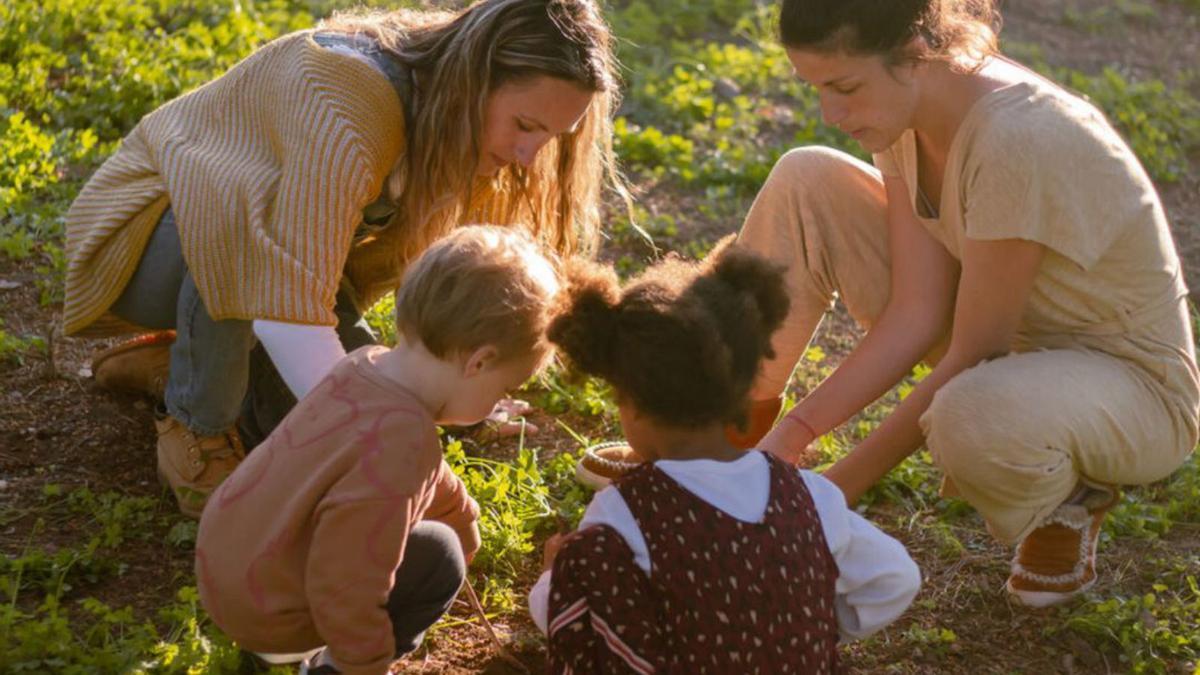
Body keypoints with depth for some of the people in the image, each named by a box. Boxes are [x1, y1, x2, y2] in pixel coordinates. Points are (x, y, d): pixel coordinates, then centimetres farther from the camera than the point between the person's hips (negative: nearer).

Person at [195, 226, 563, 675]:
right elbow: (345, 590, -29)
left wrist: (465, 524, 33)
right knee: (439, 558, -4)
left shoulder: (368, 366, -6)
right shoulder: (400, 449, -34)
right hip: (260, 606, -8)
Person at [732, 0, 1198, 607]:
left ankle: (1069, 498, -6)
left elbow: (974, 354, -26)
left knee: (972, 416, -43)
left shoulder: (1016, 143, -33)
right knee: (804, 184, -7)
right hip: (1010, 335, 7)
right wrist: (792, 434, -18)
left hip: (1133, 387, -7)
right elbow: (917, 312, -11)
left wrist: (843, 484, -20)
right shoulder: (905, 103, -10)